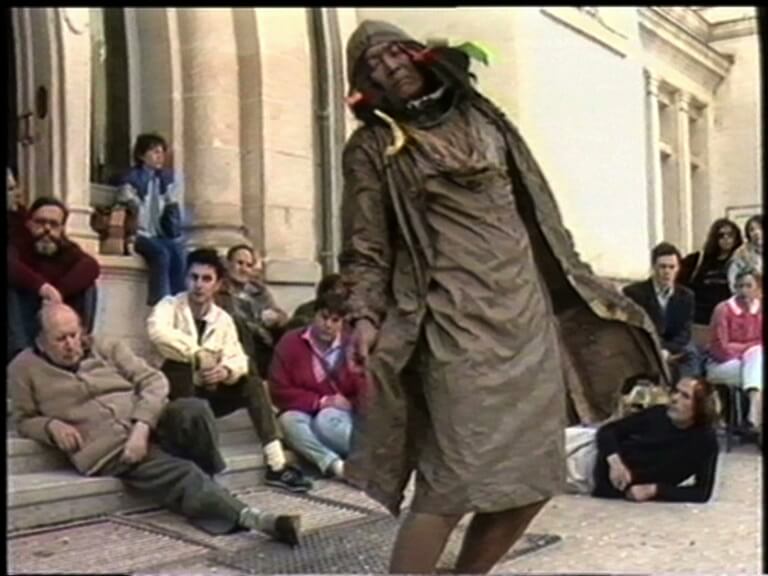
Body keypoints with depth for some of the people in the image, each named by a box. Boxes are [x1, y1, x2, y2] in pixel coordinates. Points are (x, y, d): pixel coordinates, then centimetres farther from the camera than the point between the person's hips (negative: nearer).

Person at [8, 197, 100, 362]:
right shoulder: (18, 242, -10)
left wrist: (58, 292, -35)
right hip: (23, 321, -2)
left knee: (87, 285, -15)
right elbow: (10, 266, -34)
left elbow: (91, 266, -22)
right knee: (11, 287, -27)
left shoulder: (65, 247, 0)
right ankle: (18, 353, -35)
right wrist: (42, 287, -48)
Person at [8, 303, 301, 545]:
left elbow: (154, 381, 2)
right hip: (108, 450, -3)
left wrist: (141, 427, -15)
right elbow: (24, 420, 17)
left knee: (193, 410, -31)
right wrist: (52, 425, -7)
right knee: (181, 476, -28)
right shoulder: (24, 369, 9)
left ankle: (208, 479, -10)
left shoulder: (108, 349, 11)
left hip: (149, 424, 3)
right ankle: (252, 518, -38)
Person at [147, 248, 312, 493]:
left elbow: (238, 358, -9)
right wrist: (200, 355, -32)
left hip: (206, 395, 5)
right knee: (180, 363, -31)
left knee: (250, 378, -12)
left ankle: (276, 465, -15)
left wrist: (226, 370, -32)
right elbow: (157, 332, -33)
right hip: (174, 395, -4)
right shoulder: (170, 305, -9)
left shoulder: (223, 319, 4)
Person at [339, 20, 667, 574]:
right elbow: (366, 248, -1)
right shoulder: (373, 147, 4)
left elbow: (536, 206, 18)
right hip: (457, 321, -5)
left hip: (529, 310, 5)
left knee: (533, 474, 5)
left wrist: (577, 279, 16)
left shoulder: (478, 114, 16)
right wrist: (365, 316, -17)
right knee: (457, 477, -14)